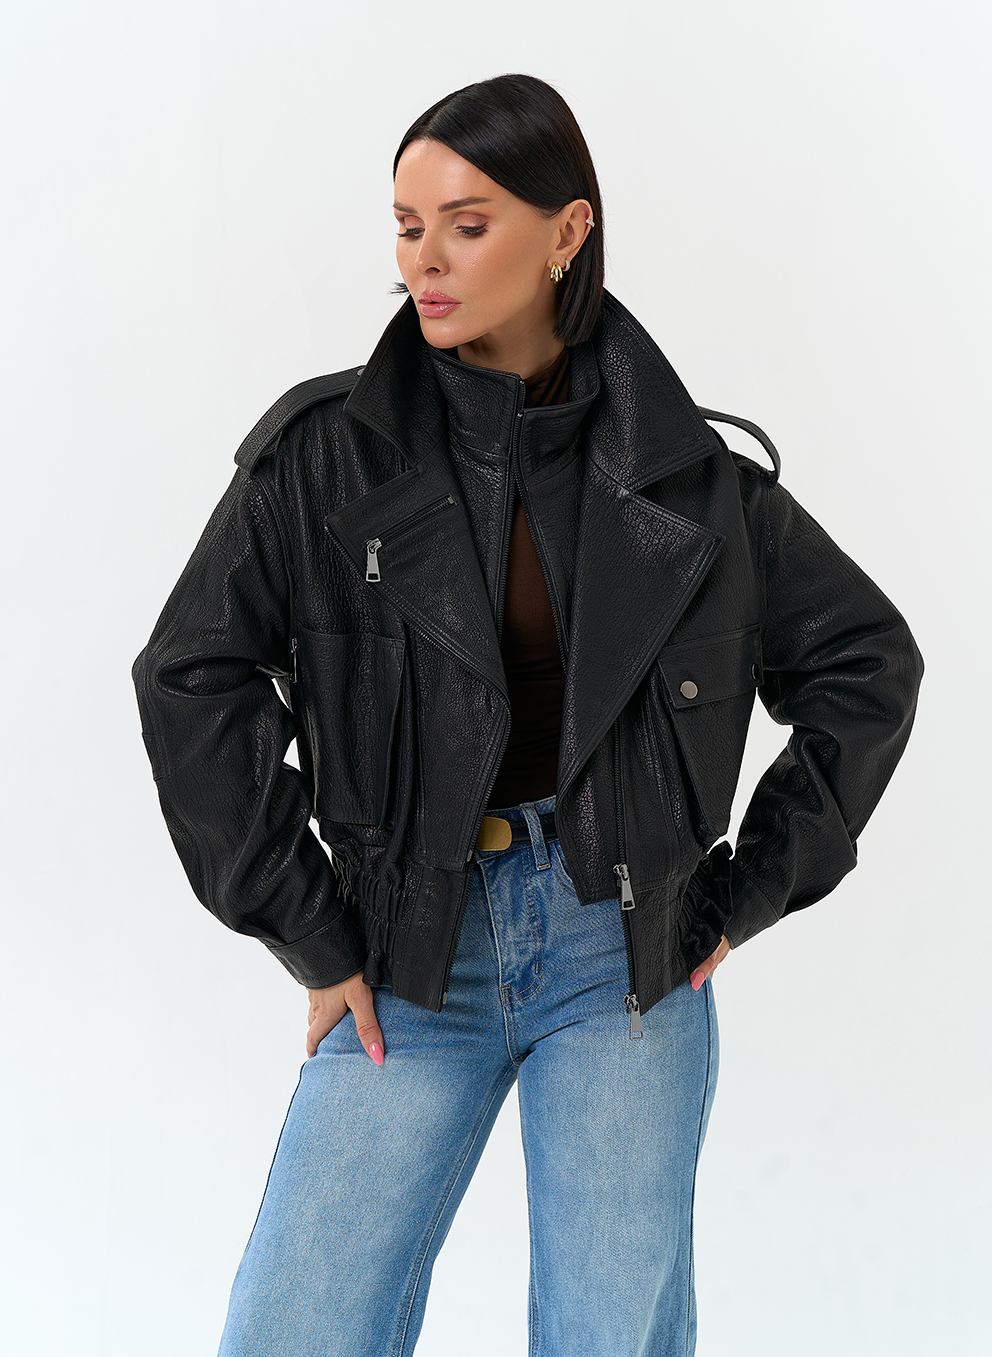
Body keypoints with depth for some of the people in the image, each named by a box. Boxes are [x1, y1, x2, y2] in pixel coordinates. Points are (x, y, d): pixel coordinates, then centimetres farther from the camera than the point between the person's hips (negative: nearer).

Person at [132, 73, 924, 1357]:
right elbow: (192, 679, -5)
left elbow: (869, 663, 7)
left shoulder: (682, 473, -1)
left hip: (625, 954, 0)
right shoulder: (325, 453, -4)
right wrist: (313, 939, -5)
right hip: (414, 957, 0)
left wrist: (749, 896, 3)